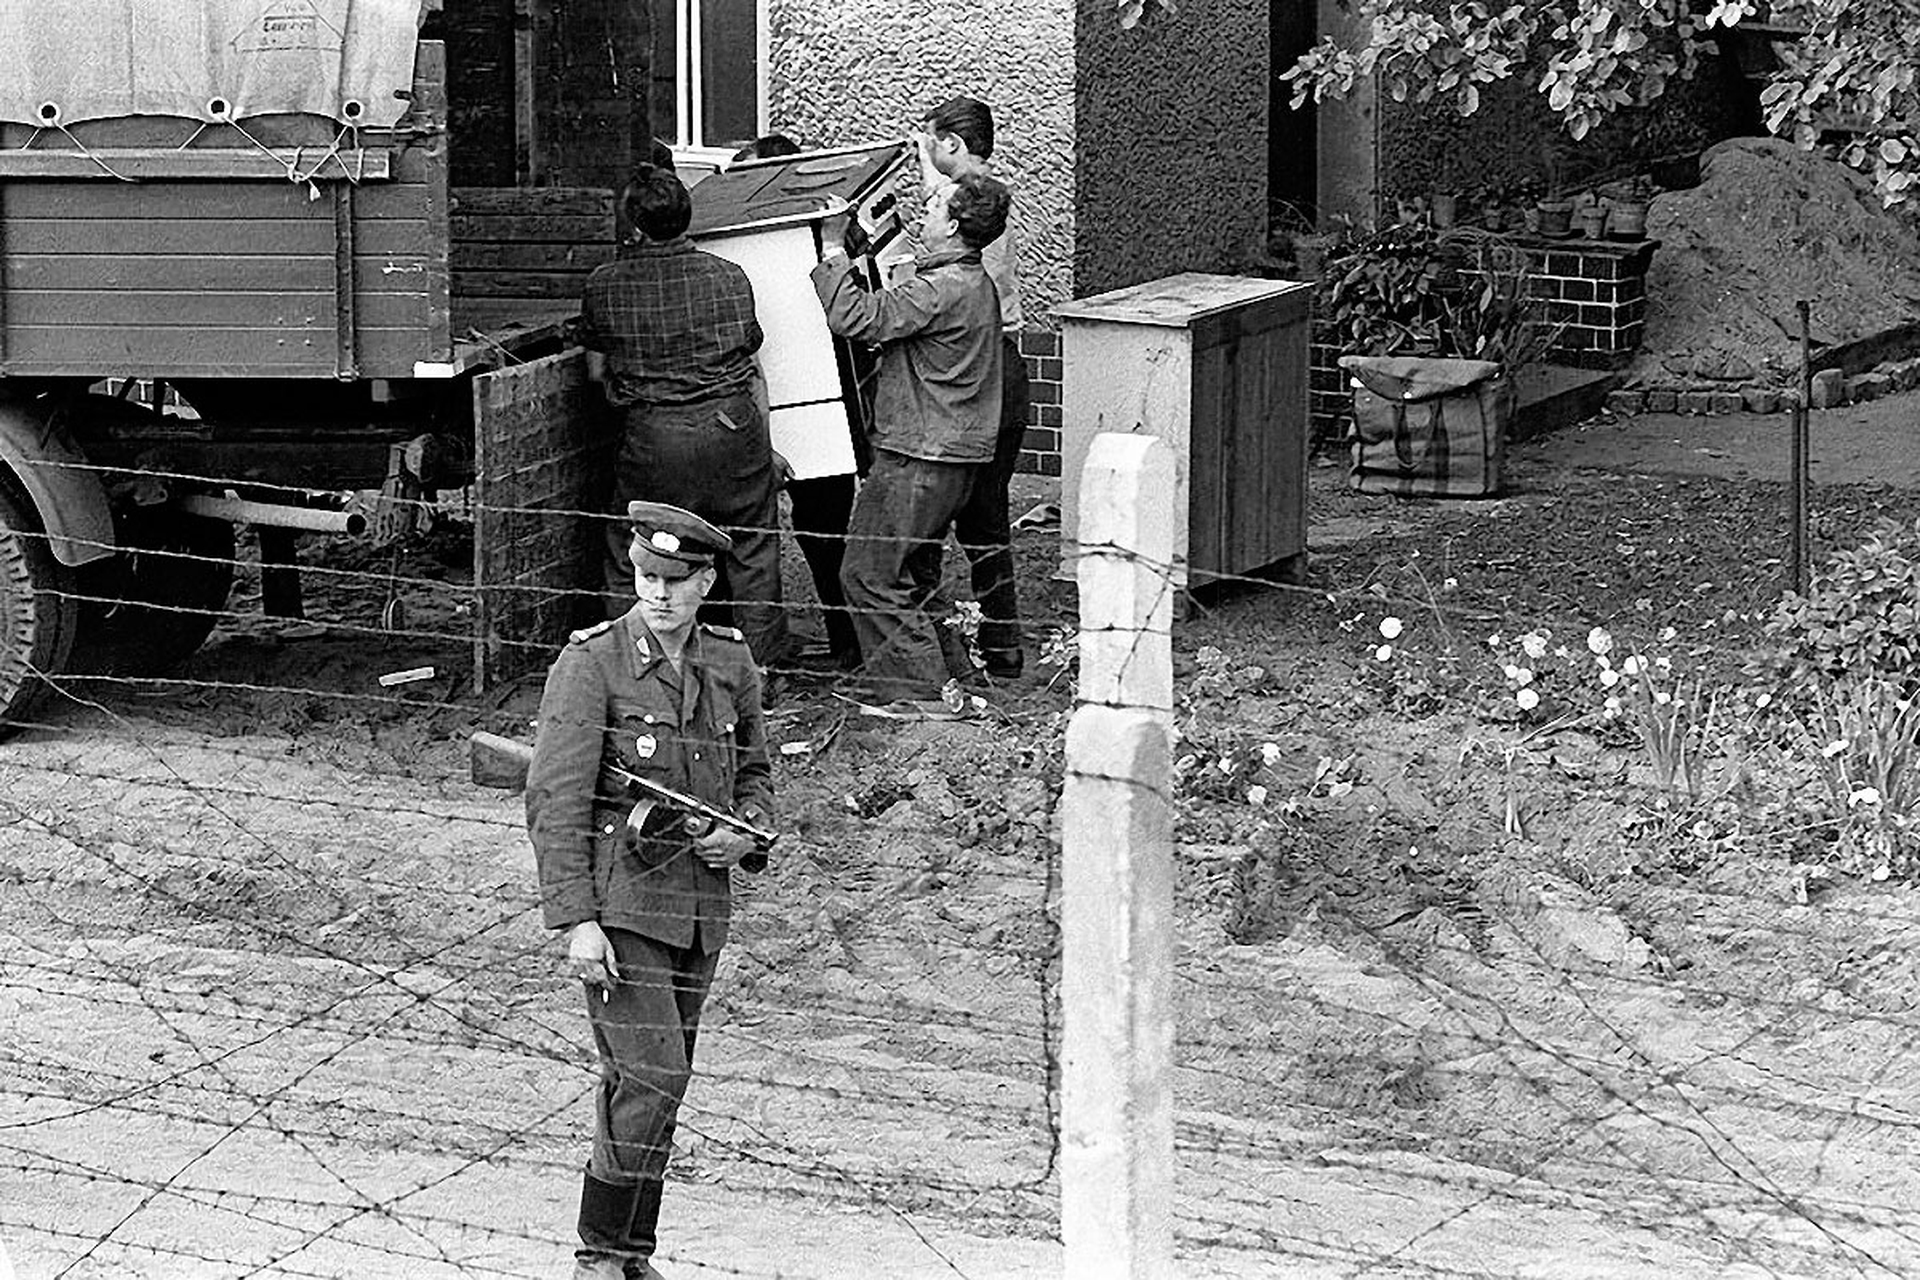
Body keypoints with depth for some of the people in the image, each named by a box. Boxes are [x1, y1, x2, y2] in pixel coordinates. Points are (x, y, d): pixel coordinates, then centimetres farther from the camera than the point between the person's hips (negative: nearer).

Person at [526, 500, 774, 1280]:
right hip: (617, 902, -6)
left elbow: (753, 771, 22)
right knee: (652, 1075, -13)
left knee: (655, 1082, 11)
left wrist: (746, 832, -1)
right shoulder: (590, 665, -10)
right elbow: (556, 801, -12)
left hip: (698, 908, 6)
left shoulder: (731, 665, 7)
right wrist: (574, 920, -18)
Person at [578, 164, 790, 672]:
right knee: (751, 548, 13)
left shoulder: (604, 286, -1)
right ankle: (760, 663, 15)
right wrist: (764, 447, 16)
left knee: (630, 560, 11)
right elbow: (752, 370, 8)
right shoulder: (728, 277, 1)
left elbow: (596, 372, 8)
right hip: (730, 423, 1)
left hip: (650, 437, -1)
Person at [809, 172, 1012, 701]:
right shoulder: (976, 283, 12)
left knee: (870, 574, -3)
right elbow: (889, 315, 19)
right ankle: (954, 677, 24)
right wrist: (857, 247, 15)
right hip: (953, 457, 10)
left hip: (917, 459, -10)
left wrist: (834, 259, -11)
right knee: (915, 576, 20)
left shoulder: (941, 289, -21)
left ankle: (919, 691, -1)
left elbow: (855, 319, -22)